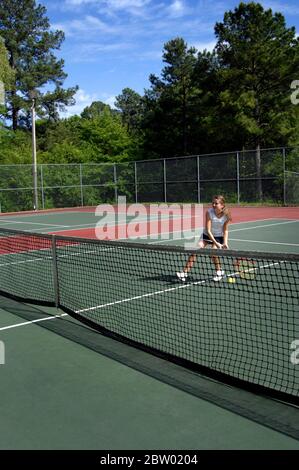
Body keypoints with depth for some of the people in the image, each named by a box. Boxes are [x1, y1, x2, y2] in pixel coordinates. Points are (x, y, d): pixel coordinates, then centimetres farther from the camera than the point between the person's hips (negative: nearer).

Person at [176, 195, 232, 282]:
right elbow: (208, 231, -24)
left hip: (219, 237, -1)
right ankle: (184, 273, -14)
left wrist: (225, 243, -19)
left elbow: (225, 230, -6)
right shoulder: (209, 212, -23)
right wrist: (216, 243, -31)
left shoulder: (226, 215, -20)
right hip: (206, 235, 1)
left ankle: (219, 272, 3)